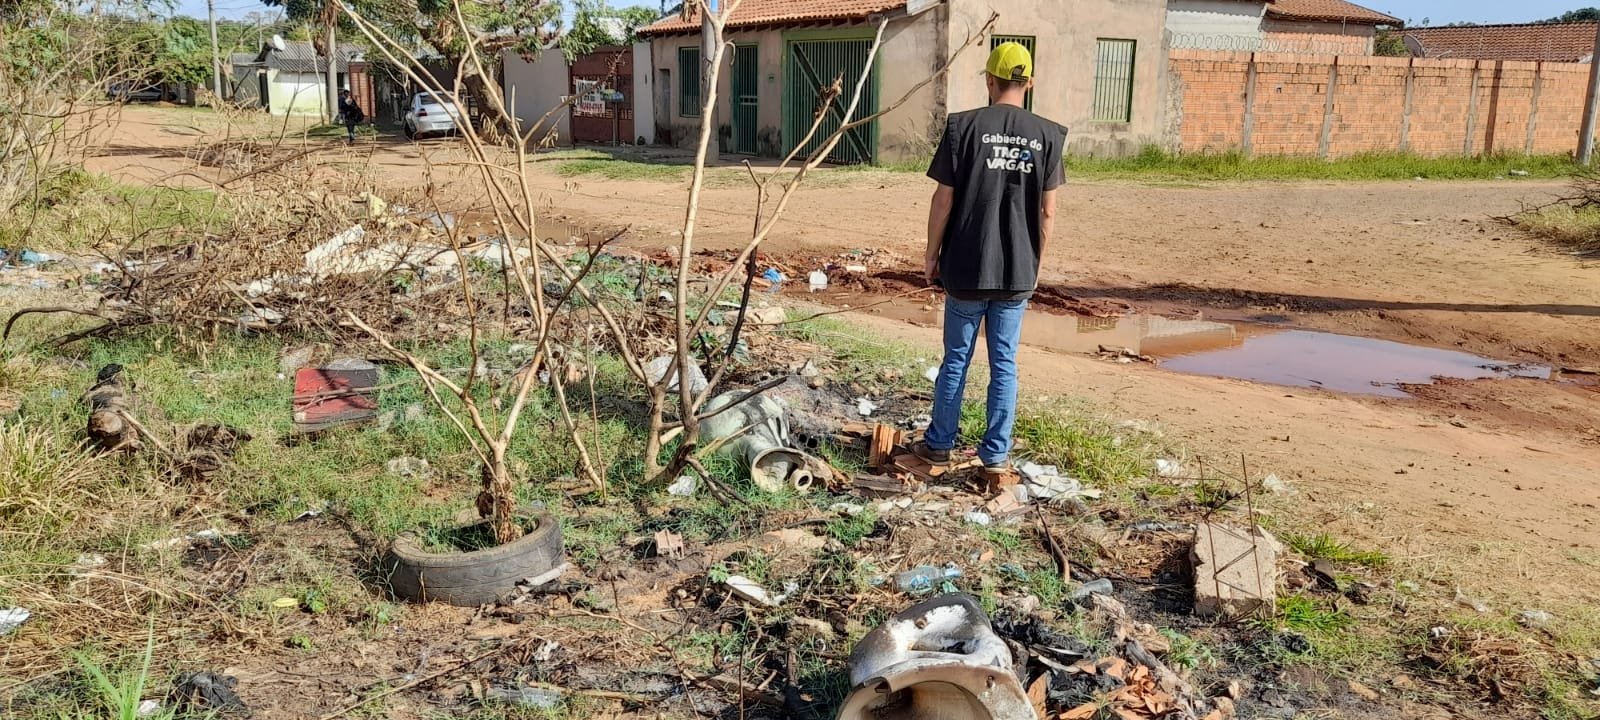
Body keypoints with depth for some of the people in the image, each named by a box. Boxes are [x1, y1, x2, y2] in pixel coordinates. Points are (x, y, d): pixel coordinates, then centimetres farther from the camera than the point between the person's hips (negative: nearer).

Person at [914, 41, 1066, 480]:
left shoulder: (964, 127, -7)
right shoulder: (1047, 135, 0)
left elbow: (943, 202, -6)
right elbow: (1047, 212, 1)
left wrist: (931, 256, 5)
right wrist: (1034, 262, 13)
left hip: (966, 267, -1)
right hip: (1018, 271, 1)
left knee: (956, 359, 11)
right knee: (1005, 364, 9)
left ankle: (940, 444, 23)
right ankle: (996, 455, 13)